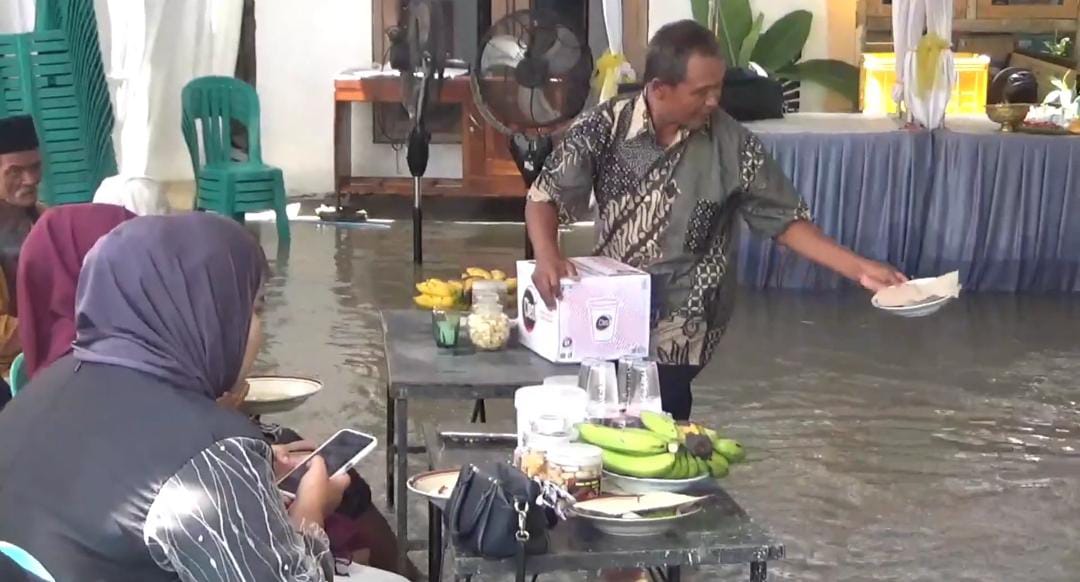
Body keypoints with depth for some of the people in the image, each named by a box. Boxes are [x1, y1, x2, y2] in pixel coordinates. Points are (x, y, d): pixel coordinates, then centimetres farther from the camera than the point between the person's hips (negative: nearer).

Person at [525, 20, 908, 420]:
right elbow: (545, 196, -7)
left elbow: (784, 220, -4)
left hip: (678, 331, -2)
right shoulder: (604, 127, -11)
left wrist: (859, 268, -11)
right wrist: (548, 258, -26)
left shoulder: (732, 145, -11)